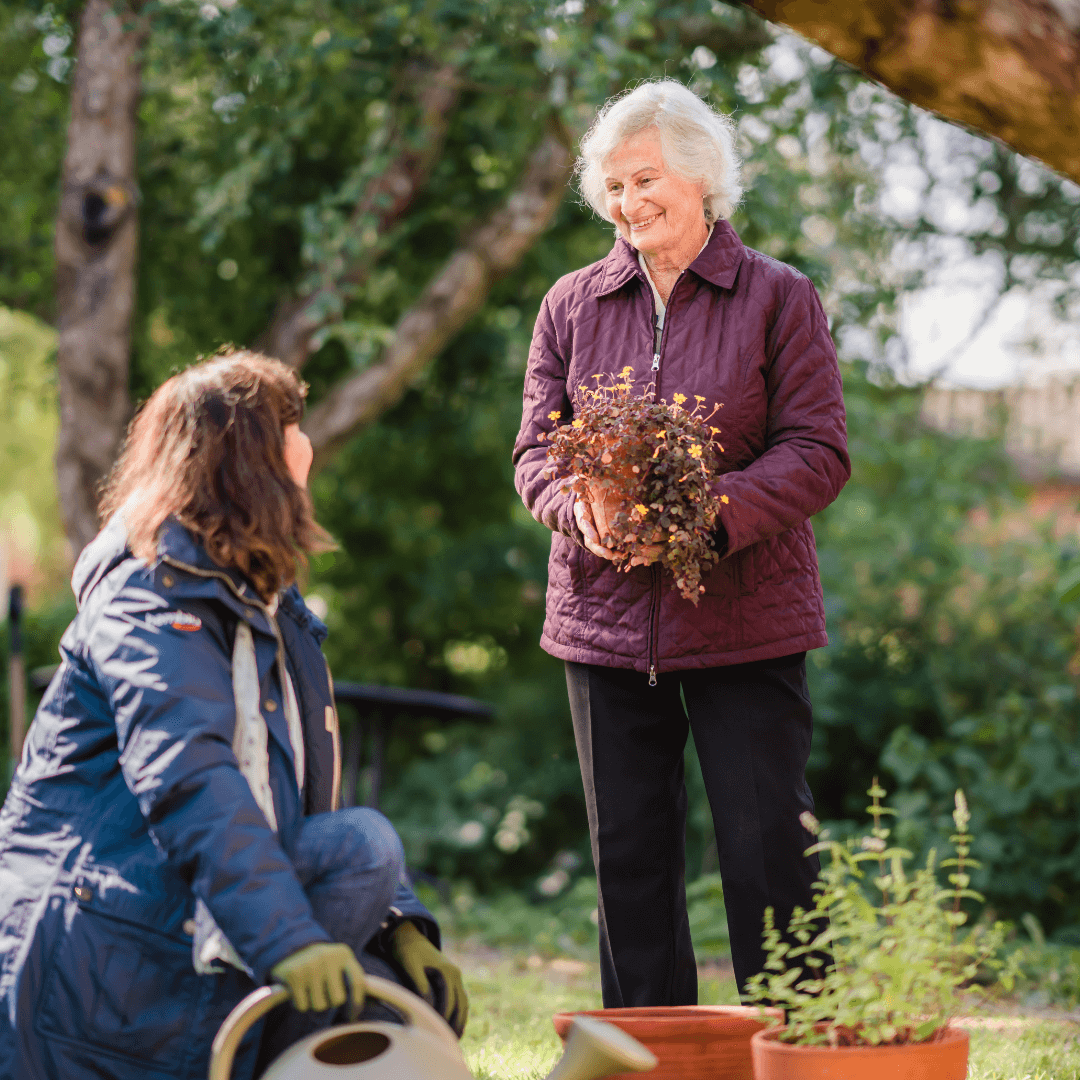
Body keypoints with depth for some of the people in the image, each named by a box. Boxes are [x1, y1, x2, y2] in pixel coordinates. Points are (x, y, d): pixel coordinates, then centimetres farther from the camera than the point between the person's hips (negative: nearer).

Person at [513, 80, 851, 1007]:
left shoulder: (779, 297, 0)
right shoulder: (572, 306, 10)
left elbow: (819, 452, -5)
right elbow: (536, 448, 9)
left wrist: (711, 511, -21)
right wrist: (581, 507, -14)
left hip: (747, 618, -3)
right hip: (606, 617, 4)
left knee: (768, 854, -4)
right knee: (629, 858, 8)